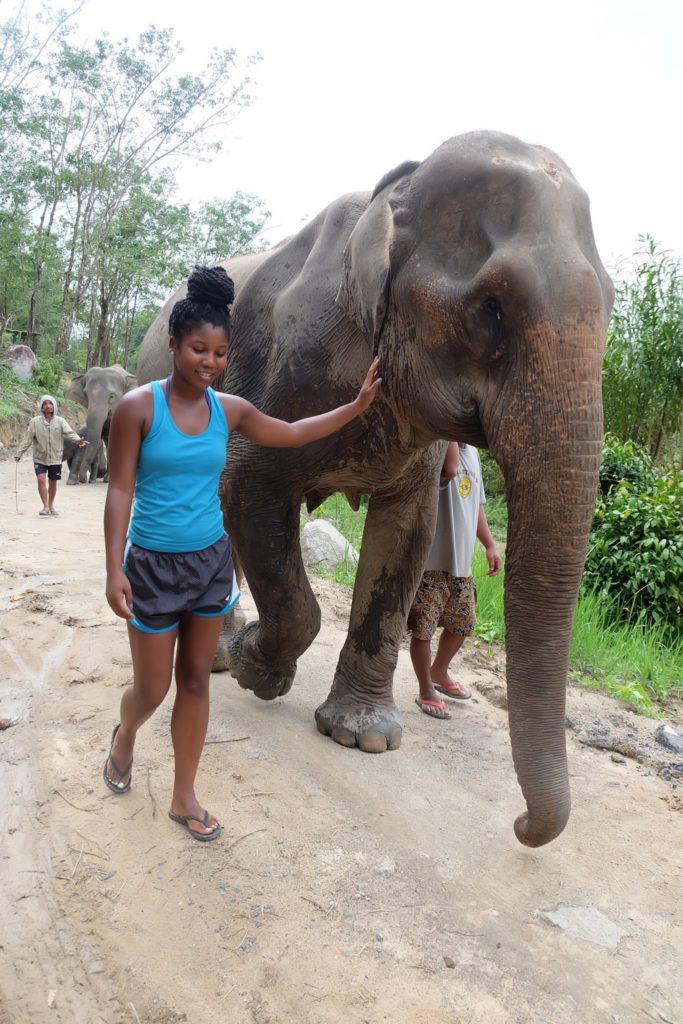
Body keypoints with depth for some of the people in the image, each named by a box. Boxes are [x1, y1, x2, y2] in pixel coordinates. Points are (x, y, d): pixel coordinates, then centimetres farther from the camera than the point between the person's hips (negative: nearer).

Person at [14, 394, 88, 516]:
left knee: (52, 482, 11)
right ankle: (45, 506, -10)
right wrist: (19, 453, -6)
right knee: (41, 479, -18)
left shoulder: (60, 421, -4)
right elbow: (28, 440, -2)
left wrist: (78, 440, -37)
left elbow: (69, 432, -17)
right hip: (40, 457, -1)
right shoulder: (35, 422, -4)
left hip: (55, 458, 1)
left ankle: (51, 506, 29)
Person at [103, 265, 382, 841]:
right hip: (153, 564, -4)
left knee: (196, 681, 12)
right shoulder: (139, 407, -11)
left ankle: (185, 798, 27)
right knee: (153, 688, 8)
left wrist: (358, 405, 9)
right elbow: (120, 490, -11)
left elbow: (293, 434, 13)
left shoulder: (229, 410, 2)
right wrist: (115, 569, -16)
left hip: (212, 561, 4)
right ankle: (124, 737, 45)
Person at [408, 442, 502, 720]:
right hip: (430, 562, -8)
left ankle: (439, 673, 43)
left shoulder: (472, 453, 12)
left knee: (462, 624, 19)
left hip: (461, 562, 8)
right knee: (423, 629, 2)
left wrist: (489, 545, 15)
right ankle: (427, 691, 20)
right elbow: (449, 469, -39)